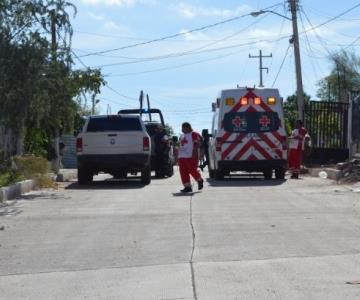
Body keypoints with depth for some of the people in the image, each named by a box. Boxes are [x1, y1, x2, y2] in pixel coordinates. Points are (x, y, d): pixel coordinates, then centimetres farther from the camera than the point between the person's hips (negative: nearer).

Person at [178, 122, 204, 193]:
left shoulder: (194, 134, -7)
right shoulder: (182, 136, 19)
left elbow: (196, 145, -14)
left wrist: (194, 154, -22)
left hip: (191, 157, -8)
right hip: (182, 157, 8)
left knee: (193, 170, -5)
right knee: (184, 173, 1)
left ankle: (200, 180, 23)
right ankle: (187, 187, 6)